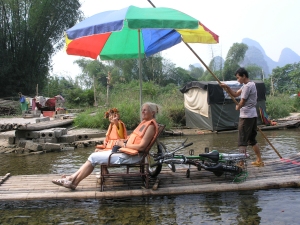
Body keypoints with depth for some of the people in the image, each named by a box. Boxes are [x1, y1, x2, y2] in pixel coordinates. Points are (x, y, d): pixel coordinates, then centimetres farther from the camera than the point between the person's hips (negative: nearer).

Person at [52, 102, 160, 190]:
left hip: (131, 156, -9)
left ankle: (74, 182, 6)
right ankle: (71, 178, 2)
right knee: (94, 155, 1)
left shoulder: (151, 126, -13)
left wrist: (124, 144, -13)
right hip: (125, 151, 9)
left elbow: (141, 146, -20)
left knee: (93, 158, -6)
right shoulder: (144, 122, 16)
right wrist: (123, 141, 2)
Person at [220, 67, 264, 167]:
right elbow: (235, 94, 16)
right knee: (252, 140, 17)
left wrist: (237, 107, 7)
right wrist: (227, 87, 3)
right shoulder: (251, 84, 16)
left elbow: (242, 102, -14)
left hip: (246, 116, -10)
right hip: (253, 115, 10)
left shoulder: (248, 86, -16)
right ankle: (259, 161, 24)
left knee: (242, 141, -5)